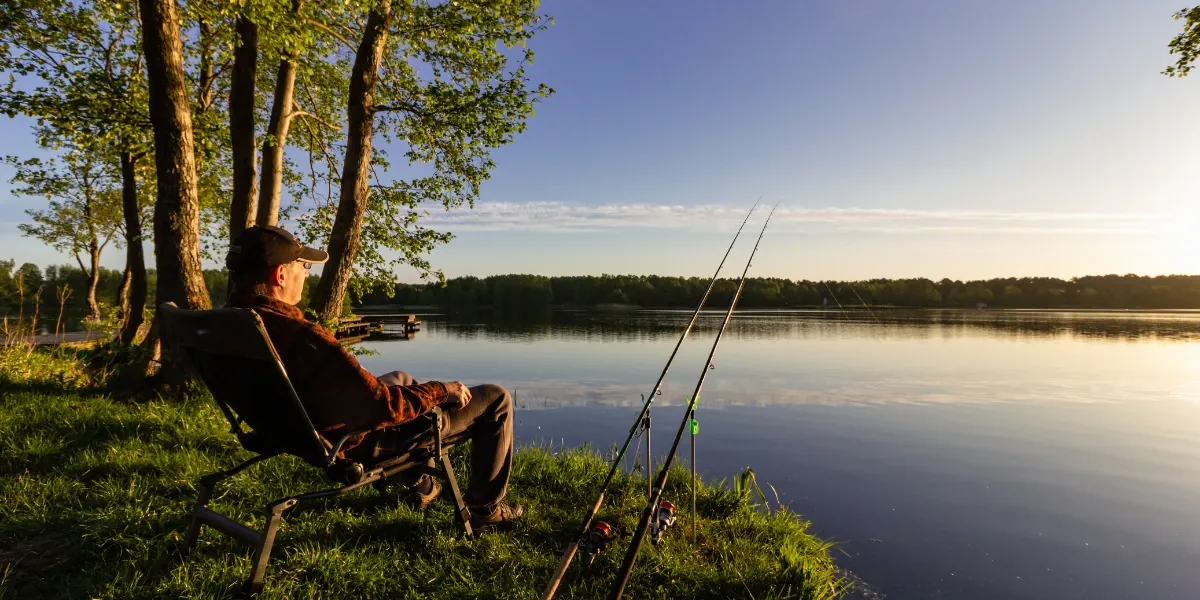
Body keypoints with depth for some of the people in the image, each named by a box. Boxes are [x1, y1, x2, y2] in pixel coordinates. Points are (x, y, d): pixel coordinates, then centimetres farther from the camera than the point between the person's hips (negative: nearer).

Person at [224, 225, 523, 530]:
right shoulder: (303, 337, -36)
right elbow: (386, 407, -32)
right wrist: (440, 390, -14)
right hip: (361, 440, -9)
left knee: (400, 378, 37)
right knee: (496, 399, 0)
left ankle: (421, 486, 43)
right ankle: (486, 508, 18)